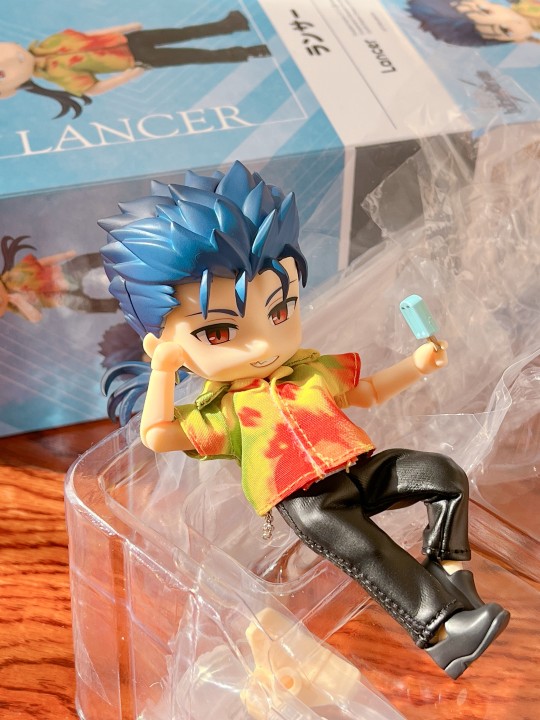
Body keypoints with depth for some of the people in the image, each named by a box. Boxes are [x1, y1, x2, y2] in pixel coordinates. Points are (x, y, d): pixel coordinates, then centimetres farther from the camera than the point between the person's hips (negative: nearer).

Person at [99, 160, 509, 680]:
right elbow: (158, 435, -11)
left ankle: (447, 569, -2)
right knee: (361, 548, -31)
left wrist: (416, 365, 16)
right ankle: (439, 628, -26)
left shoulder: (314, 370, 13)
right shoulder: (222, 411, 1)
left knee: (446, 475, -4)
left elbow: (368, 392, 27)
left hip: (360, 469, 6)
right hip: (303, 499, -6)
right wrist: (162, 370, -11)